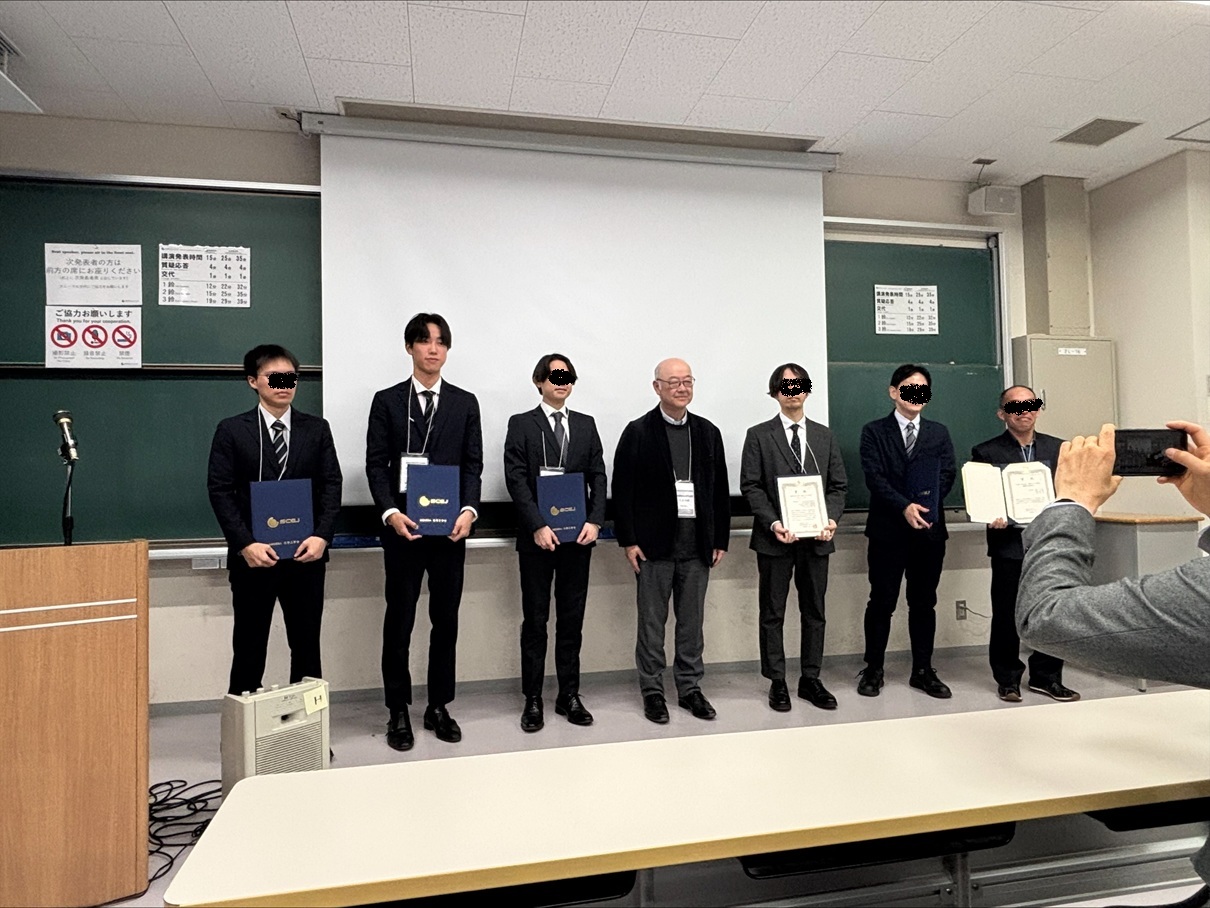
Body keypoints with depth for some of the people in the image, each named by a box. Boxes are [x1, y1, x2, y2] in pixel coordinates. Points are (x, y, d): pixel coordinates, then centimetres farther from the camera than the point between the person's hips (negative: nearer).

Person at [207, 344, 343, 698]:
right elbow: (220, 491, -3)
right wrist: (246, 544, -14)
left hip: (306, 553, 2)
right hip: (254, 555, -2)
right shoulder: (231, 431, 2)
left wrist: (322, 537, -12)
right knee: (249, 646, 8)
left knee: (307, 645, 10)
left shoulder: (317, 429, 7)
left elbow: (331, 485, 2)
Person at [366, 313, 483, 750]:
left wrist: (468, 510, -11)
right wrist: (390, 512, -15)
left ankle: (439, 706, 24)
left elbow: (473, 465, 5)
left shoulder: (465, 403, 9)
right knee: (399, 621, 5)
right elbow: (376, 465, -1)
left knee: (446, 619, 10)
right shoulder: (386, 401, 4)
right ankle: (398, 711, 19)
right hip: (402, 527, -2)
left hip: (451, 527, 2)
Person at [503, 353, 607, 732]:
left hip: (577, 535, 3)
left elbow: (598, 476, 7)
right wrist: (538, 526, -15)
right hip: (537, 537, -3)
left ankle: (569, 695, 21)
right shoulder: (521, 424, 2)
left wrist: (595, 521, -6)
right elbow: (516, 479, -6)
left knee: (572, 619, 10)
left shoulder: (586, 425, 12)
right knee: (535, 620, 5)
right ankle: (533, 699, 16)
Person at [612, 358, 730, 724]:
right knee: (652, 621, 5)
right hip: (654, 542, -3)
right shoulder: (638, 432, -2)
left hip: (697, 541, 4)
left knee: (692, 620, 12)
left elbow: (720, 489, 10)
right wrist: (628, 540, -9)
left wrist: (721, 540, 7)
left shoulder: (708, 432, 9)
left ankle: (690, 688, 25)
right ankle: (652, 691, 18)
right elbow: (622, 489, -4)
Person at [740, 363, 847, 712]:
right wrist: (773, 523, -17)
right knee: (772, 613, 5)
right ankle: (777, 682, 17)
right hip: (775, 538, -3)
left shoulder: (824, 435, 12)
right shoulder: (759, 435, 1)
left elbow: (838, 484, 9)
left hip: (817, 538, 3)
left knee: (814, 611, 11)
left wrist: (831, 518, -8)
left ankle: (810, 679, 24)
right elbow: (751, 486, -4)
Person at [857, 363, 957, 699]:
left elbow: (947, 475, 3)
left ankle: (923, 670, 22)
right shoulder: (874, 432, 2)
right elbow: (874, 477, -9)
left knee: (924, 603, 10)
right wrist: (904, 507, -21)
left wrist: (924, 505, -15)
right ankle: (873, 670, 15)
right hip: (887, 531, -3)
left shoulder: (939, 433, 13)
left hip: (930, 529, 3)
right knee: (881, 602, 3)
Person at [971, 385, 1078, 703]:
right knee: (1006, 615, 5)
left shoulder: (1058, 448, 10)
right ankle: (1008, 680, 19)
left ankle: (1047, 677, 24)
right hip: (1009, 546, -3)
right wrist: (991, 519, -20)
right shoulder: (986, 452, 0)